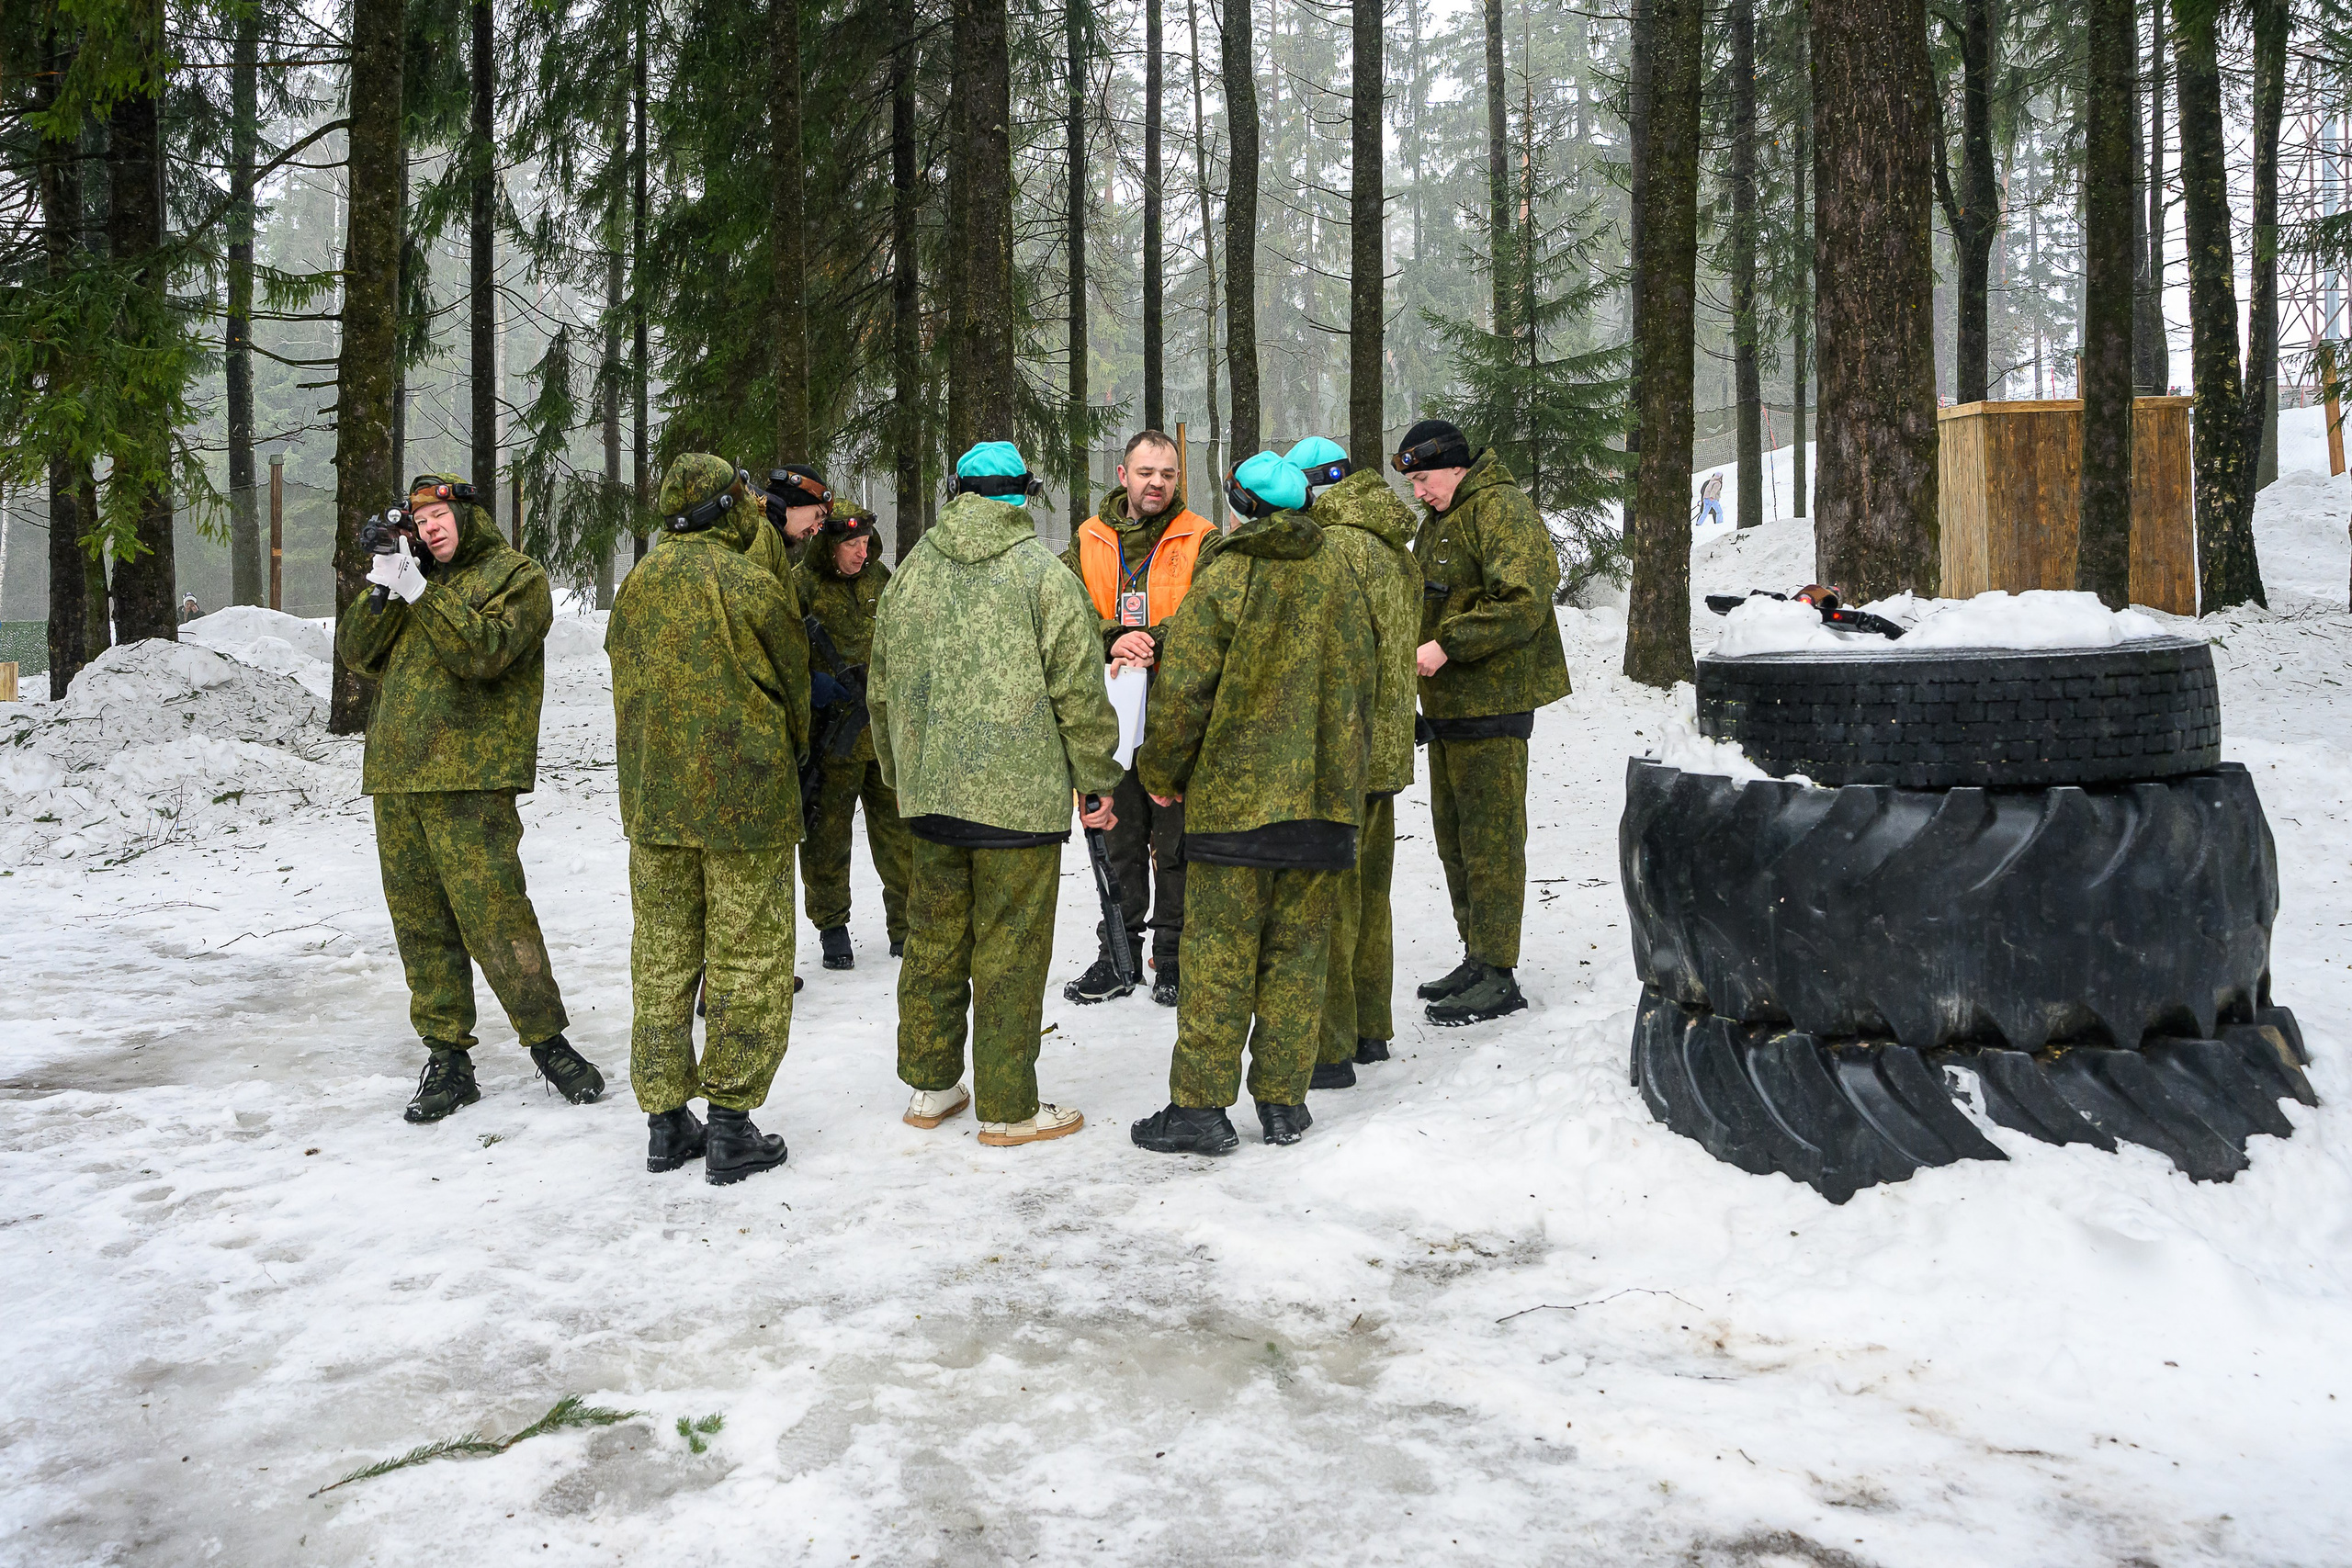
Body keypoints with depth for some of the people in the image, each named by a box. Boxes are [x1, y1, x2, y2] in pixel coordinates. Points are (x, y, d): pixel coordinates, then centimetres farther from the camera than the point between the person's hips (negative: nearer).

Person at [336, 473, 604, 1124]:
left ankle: (547, 1041, 4)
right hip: (396, 777, 7)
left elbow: (484, 651, -14)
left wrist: (421, 593, -16)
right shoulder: (412, 576, 23)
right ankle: (447, 1058, 15)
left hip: (468, 778, -6)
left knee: (492, 913, -10)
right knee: (419, 922, 7)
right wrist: (380, 594, -2)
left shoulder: (516, 576, 2)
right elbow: (356, 651, 14)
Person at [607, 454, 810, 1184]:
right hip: (745, 801, -6)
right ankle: (730, 1127, 5)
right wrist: (786, 756, 17)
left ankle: (666, 1122, 18)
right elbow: (793, 690, -2)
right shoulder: (750, 584, -12)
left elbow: (626, 684, 14)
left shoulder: (636, 585, 6)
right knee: (747, 961, 3)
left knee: (662, 958, 12)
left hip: (653, 800, 6)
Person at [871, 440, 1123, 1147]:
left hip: (930, 791, 5)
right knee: (1009, 950, 2)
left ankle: (930, 1087, 27)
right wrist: (1098, 783, 1)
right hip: (1020, 793, -5)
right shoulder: (1043, 573, -8)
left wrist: (900, 771, 27)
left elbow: (882, 689, 16)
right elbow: (1079, 694, -9)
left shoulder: (910, 571, 9)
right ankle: (1008, 1108, 10)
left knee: (934, 938, 16)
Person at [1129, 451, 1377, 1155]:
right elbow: (1363, 680, 13)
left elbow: (1183, 692, -11)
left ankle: (1200, 1106, 4)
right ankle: (1283, 1103, 14)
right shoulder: (1338, 574, 7)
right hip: (1324, 794, 5)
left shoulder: (1223, 579, -8)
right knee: (1297, 952, 10)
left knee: (1218, 955, 1)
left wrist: (1160, 772, 5)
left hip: (1234, 796, -4)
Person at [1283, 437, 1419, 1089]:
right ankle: (1370, 1029, 28)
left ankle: (1329, 1048, 3)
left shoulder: (1333, 547, -16)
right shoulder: (1395, 548, 13)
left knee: (1327, 898, -2)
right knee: (1369, 892, 18)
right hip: (1388, 744, 9)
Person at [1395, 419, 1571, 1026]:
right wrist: (1415, 644, 9)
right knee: (1454, 834, 14)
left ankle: (1497, 976, -1)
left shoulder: (1500, 509, -12)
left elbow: (1523, 603, -23)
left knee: (1490, 837, -7)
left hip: (1491, 703, -10)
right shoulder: (1438, 521, 19)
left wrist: (1447, 646, -23)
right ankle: (1476, 957, 25)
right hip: (1447, 702, 10)